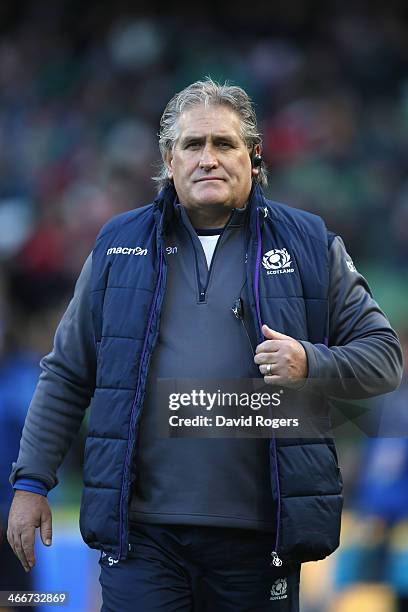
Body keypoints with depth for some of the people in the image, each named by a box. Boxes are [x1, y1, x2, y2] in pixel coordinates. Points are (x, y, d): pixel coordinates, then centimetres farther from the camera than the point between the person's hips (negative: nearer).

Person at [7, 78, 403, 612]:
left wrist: (311, 364, -12)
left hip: (260, 537, 0)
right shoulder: (119, 245, 11)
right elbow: (66, 376, 15)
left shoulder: (308, 245, 7)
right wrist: (31, 482, 9)